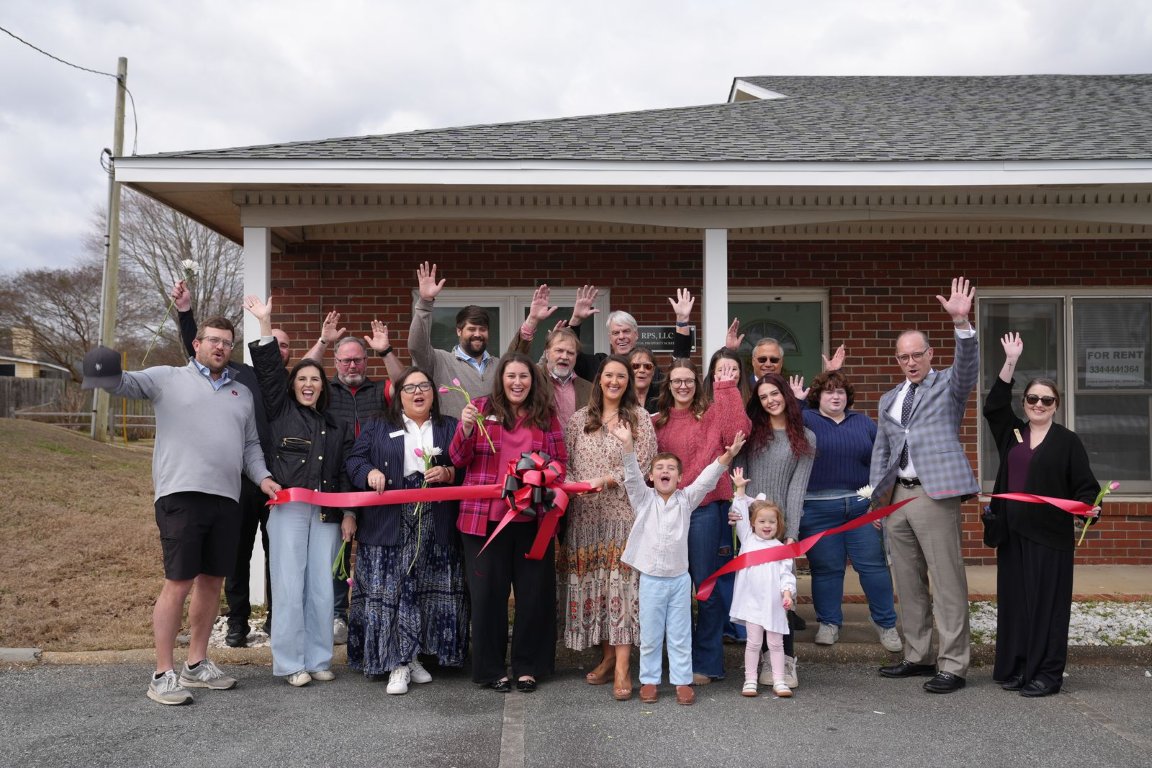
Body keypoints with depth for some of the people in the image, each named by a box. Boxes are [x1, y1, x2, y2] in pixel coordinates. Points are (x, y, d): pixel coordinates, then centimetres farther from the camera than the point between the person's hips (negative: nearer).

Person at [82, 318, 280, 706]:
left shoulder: (242, 393, 19)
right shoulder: (169, 378, 5)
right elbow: (128, 382, -9)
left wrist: (262, 477, 5)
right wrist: (105, 375, -32)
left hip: (227, 498, 6)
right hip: (182, 495, -5)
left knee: (212, 581, 12)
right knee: (178, 584, -6)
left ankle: (197, 664, 25)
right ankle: (163, 674, 4)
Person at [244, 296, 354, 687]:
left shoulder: (336, 425, 17)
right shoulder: (281, 411, 10)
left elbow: (345, 472, 13)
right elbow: (268, 370, -1)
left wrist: (349, 514, 5)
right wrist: (265, 324, -9)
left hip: (327, 513, 3)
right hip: (288, 508, -3)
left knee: (322, 587, 3)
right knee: (289, 586, -4)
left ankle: (318, 659, 12)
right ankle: (290, 662, 3)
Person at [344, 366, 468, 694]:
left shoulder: (451, 428, 15)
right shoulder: (377, 427, 14)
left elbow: (468, 468, 10)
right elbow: (354, 459, 7)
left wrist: (448, 473, -10)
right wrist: (369, 472, -12)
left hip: (435, 527, 1)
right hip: (389, 525, -1)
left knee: (426, 590, 2)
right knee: (388, 589, -6)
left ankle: (412, 656, 15)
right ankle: (396, 663, -2)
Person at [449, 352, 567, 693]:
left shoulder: (545, 415, 8)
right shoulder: (481, 408, 3)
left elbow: (560, 460, 10)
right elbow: (459, 459, 1)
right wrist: (466, 428, -17)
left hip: (533, 519, 2)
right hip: (485, 517, -1)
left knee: (534, 592, 8)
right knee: (488, 593, 5)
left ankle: (528, 666, 23)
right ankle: (491, 668, 19)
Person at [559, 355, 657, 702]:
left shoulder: (639, 418, 3)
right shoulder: (580, 419, 12)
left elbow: (645, 465, -5)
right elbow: (565, 463, 11)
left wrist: (607, 480, -14)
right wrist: (572, 485, -8)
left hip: (625, 513, -3)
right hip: (585, 515, 3)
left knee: (622, 583, -8)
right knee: (591, 583, 4)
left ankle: (622, 668, -7)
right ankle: (606, 657, 17)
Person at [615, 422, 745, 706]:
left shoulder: (685, 500, 1)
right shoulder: (644, 500, -1)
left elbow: (706, 480, -11)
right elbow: (632, 476, -16)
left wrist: (726, 458, -27)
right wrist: (628, 446, -33)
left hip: (679, 578, 1)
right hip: (651, 579, -1)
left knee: (680, 635, 9)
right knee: (650, 635, 8)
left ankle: (682, 680, 20)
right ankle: (649, 680, 21)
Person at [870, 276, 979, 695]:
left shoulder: (948, 385, 4)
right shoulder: (889, 400, 18)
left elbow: (968, 364, -18)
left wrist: (961, 322, -33)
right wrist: (875, 496, 10)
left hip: (935, 494, -6)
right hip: (897, 496, 6)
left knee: (948, 582, -4)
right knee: (908, 583, 13)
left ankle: (952, 666, 2)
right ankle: (917, 656, 24)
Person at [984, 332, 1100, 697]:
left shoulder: (1067, 441, -1)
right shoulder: (1012, 432, 10)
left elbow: (1085, 485, -2)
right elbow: (993, 405, -1)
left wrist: (1089, 507, -24)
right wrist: (1010, 363, -6)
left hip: (1050, 535, -4)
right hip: (1013, 533, 4)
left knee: (1047, 603, 0)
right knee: (1013, 600, 8)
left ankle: (1046, 674, 7)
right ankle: (1014, 669, 17)